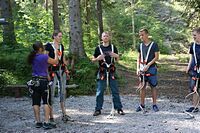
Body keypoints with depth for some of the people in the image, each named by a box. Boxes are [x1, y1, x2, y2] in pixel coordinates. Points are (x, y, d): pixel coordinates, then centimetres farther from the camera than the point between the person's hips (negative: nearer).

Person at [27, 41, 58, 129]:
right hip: (43, 81, -6)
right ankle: (46, 123, -7)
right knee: (46, 102, -2)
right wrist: (56, 53, 18)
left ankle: (38, 122, 11)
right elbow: (55, 62, 3)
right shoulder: (44, 57, -11)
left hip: (34, 81, 6)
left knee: (36, 102, 7)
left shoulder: (33, 57, 6)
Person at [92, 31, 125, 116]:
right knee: (100, 92, 0)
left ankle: (119, 108, 7)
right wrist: (98, 58, -11)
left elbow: (117, 59, 15)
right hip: (102, 72, -1)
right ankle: (98, 109, 7)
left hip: (111, 71, 1)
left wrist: (116, 56, -8)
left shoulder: (113, 47, 11)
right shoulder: (98, 48, 7)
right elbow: (93, 60, 10)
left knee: (115, 91, 1)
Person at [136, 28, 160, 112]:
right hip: (142, 68, 4)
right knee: (142, 86, 6)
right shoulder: (140, 45, 11)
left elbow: (156, 57, -6)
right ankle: (142, 105, 13)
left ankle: (154, 105, 8)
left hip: (151, 68, -4)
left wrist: (148, 65, -14)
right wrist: (138, 68, 4)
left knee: (153, 86, 1)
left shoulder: (154, 45, -3)